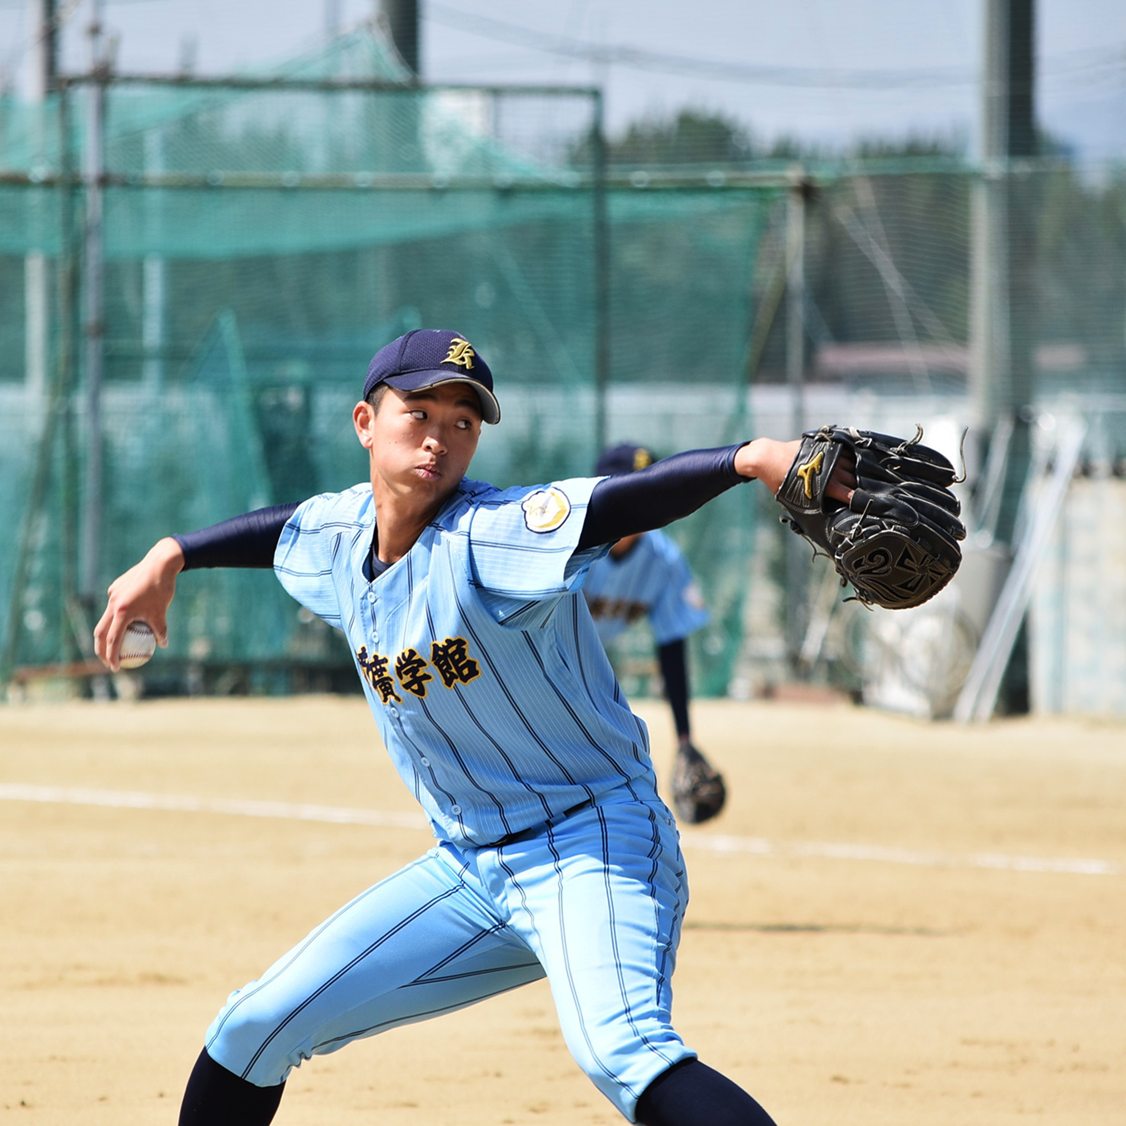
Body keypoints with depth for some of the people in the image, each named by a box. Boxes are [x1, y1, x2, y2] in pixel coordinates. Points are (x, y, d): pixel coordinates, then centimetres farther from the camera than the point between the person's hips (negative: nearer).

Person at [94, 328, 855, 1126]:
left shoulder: (494, 535, -21)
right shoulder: (340, 531, 2)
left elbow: (624, 502, -39)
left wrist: (750, 458, -55)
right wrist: (170, 558, 34)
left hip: (593, 848, -8)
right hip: (467, 872, 8)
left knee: (619, 1052, -34)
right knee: (254, 1029, 10)